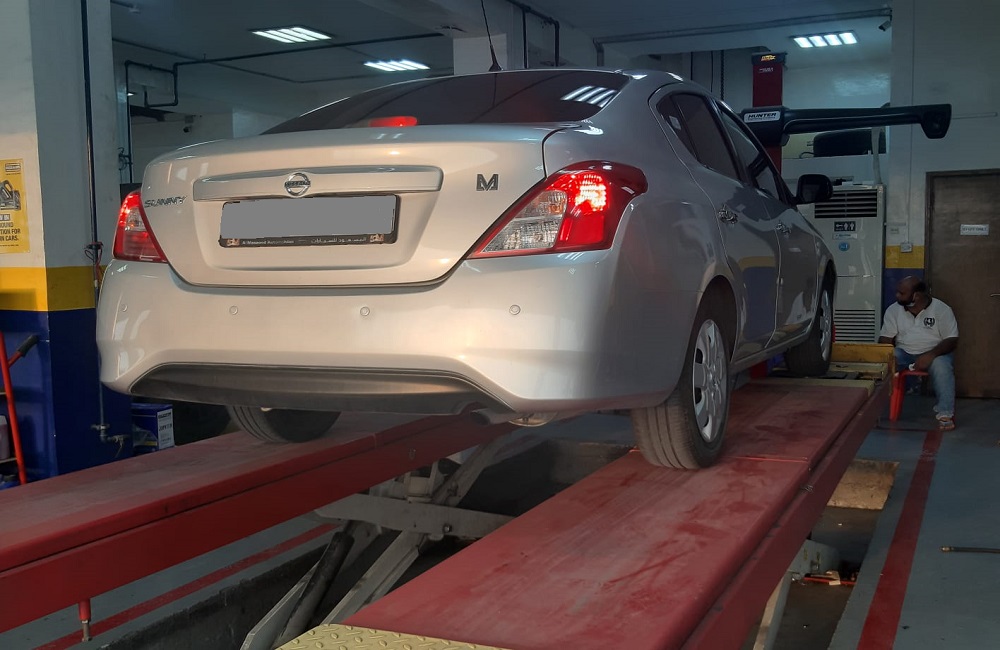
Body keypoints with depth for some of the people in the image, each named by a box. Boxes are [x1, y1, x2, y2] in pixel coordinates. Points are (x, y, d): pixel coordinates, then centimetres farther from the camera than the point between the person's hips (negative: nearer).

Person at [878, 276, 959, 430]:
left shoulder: (942, 309, -7)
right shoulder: (893, 310, 2)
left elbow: (952, 340, -10)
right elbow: (885, 339, 0)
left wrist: (930, 355, -29)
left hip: (935, 353, -2)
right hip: (904, 353, 3)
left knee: (941, 365, -37)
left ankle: (945, 413, -27)